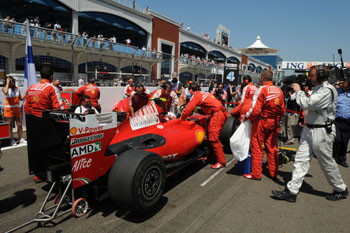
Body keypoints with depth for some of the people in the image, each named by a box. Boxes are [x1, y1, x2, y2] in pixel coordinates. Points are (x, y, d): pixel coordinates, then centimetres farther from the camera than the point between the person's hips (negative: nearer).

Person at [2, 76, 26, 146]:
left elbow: (21, 98, 16)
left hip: (17, 109, 5)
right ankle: (12, 140, 8)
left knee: (20, 124, 6)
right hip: (9, 109, -4)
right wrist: (7, 83, -18)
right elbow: (5, 92, -28)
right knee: (10, 125, 2)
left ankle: (21, 139, 15)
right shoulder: (5, 88, -3)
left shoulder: (17, 89, 12)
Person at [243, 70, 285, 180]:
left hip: (261, 121, -6)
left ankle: (256, 174, 10)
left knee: (256, 147, 4)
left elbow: (255, 110, -19)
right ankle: (273, 173, 25)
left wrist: (246, 117, -5)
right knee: (272, 147, 14)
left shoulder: (261, 89, -13)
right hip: (274, 123, 6)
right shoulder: (279, 91, 6)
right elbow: (282, 110, 10)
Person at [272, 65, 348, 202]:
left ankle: (341, 190, 31)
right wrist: (299, 92, 8)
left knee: (327, 163, 7)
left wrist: (298, 91, -11)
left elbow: (307, 104, -24)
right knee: (301, 160, 4)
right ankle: (291, 191, 6)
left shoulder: (327, 91, -17)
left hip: (321, 132, -9)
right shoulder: (317, 89, 13)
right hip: (309, 129, 9)